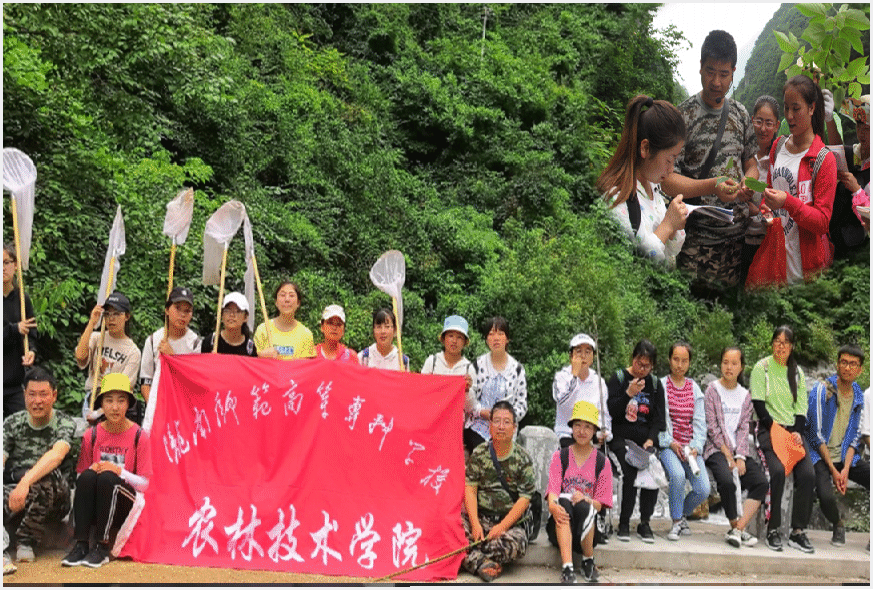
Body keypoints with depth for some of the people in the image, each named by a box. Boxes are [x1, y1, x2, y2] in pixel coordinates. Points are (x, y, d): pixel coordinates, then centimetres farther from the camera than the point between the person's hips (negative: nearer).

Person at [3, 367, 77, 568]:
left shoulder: (65, 423, 0)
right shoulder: (12, 423, 11)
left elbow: (57, 454, -22)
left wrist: (26, 481, -39)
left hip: (53, 500, -2)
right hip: (13, 492, 2)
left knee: (48, 477, -35)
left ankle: (27, 540, -18)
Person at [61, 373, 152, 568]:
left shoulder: (139, 436, -4)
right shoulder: (91, 435, 5)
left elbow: (146, 484, -6)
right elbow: (80, 475, 8)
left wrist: (119, 471, -21)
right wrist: (91, 470, -15)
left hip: (127, 505, -3)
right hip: (95, 507, 3)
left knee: (107, 478, -31)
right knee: (87, 476, -27)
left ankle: (103, 548, -29)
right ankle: (81, 544, -29)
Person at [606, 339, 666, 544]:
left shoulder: (655, 385, 14)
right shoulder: (618, 378, 4)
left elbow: (658, 419, 12)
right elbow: (609, 412, -4)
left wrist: (650, 440, -6)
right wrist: (628, 394, -17)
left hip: (645, 438, 3)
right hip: (621, 437, -3)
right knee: (631, 472, -28)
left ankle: (645, 522, -9)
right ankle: (624, 523, -14)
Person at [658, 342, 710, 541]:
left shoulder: (694, 388, 15)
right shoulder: (661, 385, 3)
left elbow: (700, 422, 10)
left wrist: (696, 447, -5)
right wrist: (670, 443, -14)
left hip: (691, 446, 4)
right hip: (668, 444, -3)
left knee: (703, 490, -16)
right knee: (678, 474, -33)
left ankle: (682, 514, 16)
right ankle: (676, 522, -12)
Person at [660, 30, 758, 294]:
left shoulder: (740, 113, 9)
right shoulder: (683, 116, -8)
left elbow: (750, 163, 18)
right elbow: (667, 180, -14)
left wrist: (748, 184, -7)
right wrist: (712, 186, -29)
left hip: (737, 233, 5)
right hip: (698, 239, -5)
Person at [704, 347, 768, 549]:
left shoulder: (745, 396, 15)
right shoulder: (712, 390, 2)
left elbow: (744, 429, 6)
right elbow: (713, 428, -5)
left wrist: (740, 457, -9)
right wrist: (728, 456, -13)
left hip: (740, 450, 4)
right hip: (716, 449, -4)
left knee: (762, 483, -20)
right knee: (727, 481, -32)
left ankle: (738, 530, -21)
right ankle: (736, 528, -13)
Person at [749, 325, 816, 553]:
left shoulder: (797, 371, 14)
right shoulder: (762, 367, 1)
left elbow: (802, 406, 11)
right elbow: (758, 403, -5)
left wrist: (797, 431, -5)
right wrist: (774, 427, -14)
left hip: (793, 429, 4)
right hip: (768, 428, -4)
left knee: (808, 474, -19)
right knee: (777, 470, -29)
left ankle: (798, 532, -9)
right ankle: (772, 530, -17)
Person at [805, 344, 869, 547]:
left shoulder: (859, 396, 7)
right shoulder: (822, 390, -9)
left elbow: (855, 437, 6)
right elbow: (817, 434, -11)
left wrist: (846, 469, -9)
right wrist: (833, 470, -14)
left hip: (846, 456, 5)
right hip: (821, 455, -5)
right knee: (826, 497, -29)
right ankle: (838, 525, 7)